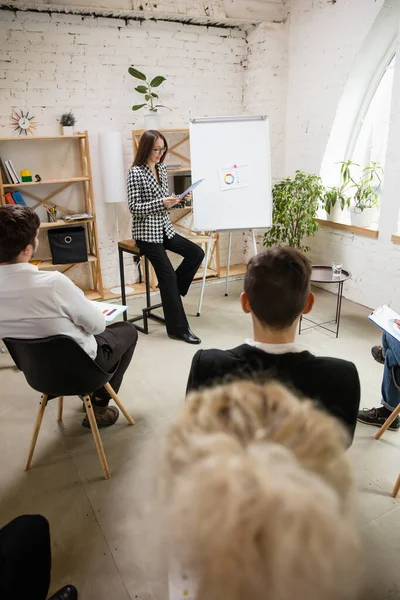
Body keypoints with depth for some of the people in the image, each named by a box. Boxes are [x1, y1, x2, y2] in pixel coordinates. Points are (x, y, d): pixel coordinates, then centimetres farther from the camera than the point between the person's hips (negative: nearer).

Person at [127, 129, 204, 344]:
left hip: (165, 228, 8)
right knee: (167, 274, -11)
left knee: (196, 253, -2)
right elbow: (134, 207, -17)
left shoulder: (162, 169, 10)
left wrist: (180, 200, -4)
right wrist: (161, 203, -26)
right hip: (146, 232, -7)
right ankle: (178, 328, -3)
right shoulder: (136, 172, -12)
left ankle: (171, 290, 15)